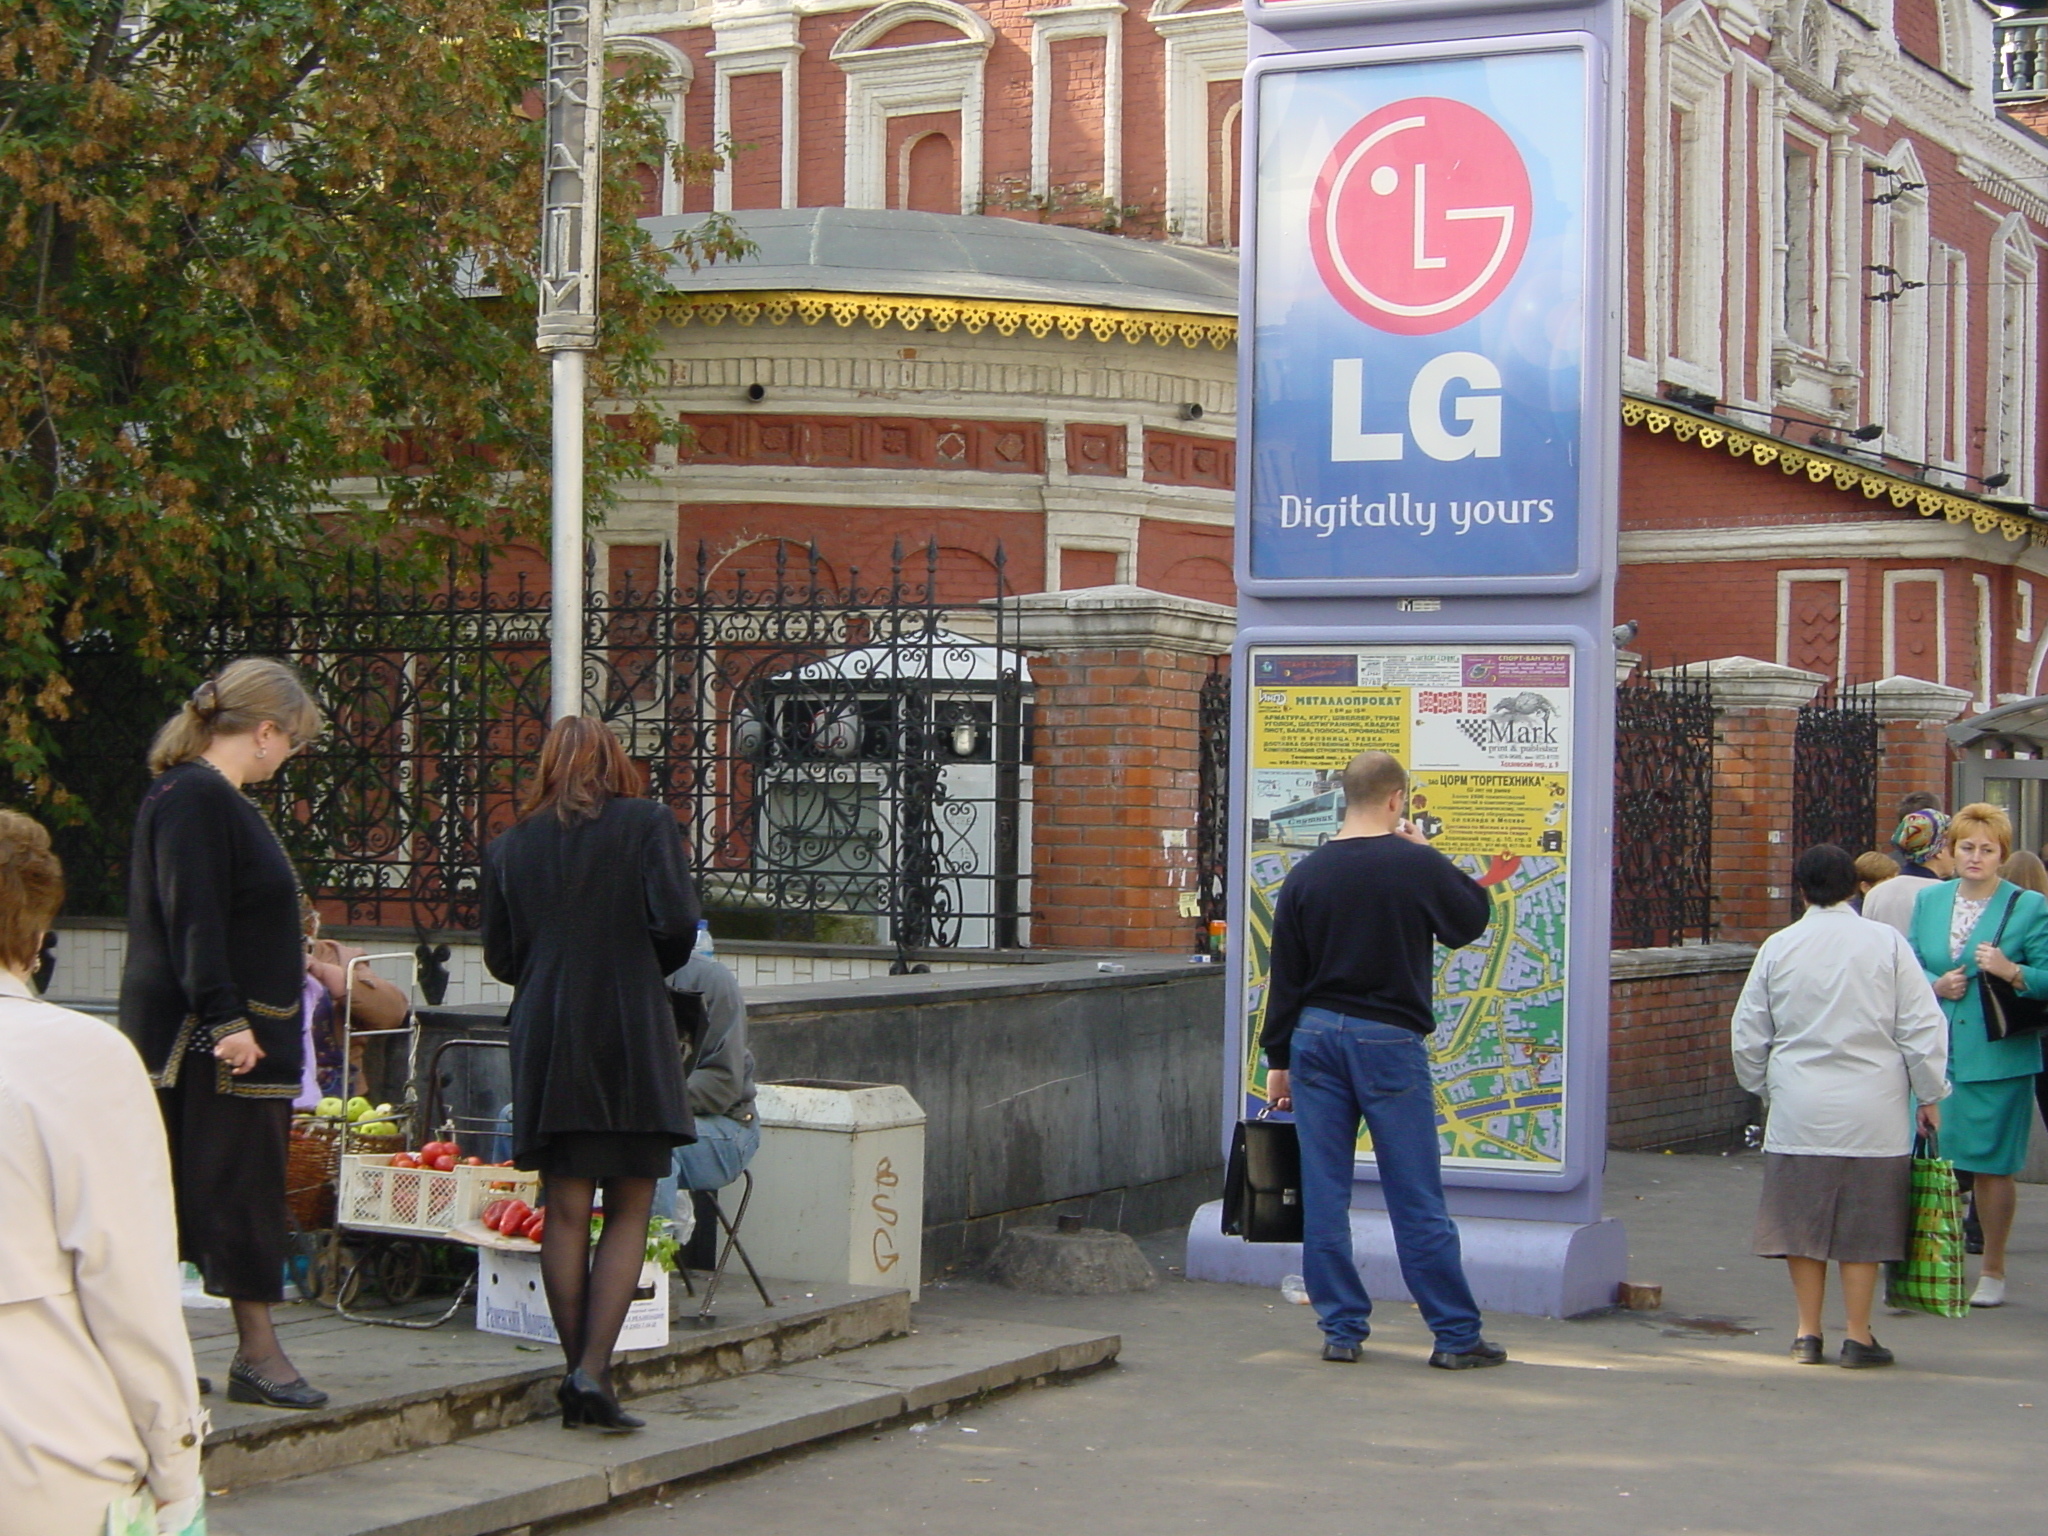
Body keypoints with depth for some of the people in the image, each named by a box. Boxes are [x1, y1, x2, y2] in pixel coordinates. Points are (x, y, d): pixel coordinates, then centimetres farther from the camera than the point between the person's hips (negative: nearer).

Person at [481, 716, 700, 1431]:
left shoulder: (511, 845, 8)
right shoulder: (648, 824, -1)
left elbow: (500, 956, 10)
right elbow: (676, 923, -10)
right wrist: (649, 968, 10)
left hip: (547, 1044, 3)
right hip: (633, 1042, -3)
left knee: (566, 1213, 8)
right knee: (628, 1213, 3)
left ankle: (576, 1373, 10)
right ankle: (594, 1372, -8)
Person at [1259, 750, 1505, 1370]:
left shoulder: (1306, 875, 4)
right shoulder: (1417, 866, -8)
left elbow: (1285, 975, 7)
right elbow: (1472, 917, 9)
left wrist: (1278, 1057, 13)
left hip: (1315, 1038, 4)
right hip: (1390, 1040, -3)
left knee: (1323, 1193, 7)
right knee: (1417, 1199, 1)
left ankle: (1341, 1328, 9)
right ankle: (1456, 1335, 5)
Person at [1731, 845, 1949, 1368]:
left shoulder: (1779, 947, 1)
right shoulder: (1886, 943, -3)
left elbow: (1748, 1032, 8)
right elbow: (1923, 1027, -2)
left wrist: (1762, 1085, 24)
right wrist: (1929, 1095, 9)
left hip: (1798, 1108, 1)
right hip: (1872, 1109, -1)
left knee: (1803, 1221, 9)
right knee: (1862, 1222, 6)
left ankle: (1807, 1333, 13)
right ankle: (1858, 1336, 9)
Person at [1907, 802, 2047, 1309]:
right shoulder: (1928, 900, 11)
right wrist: (1936, 984, -4)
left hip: (1996, 1057, -3)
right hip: (1934, 1053, 3)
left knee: (1991, 1166, 4)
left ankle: (1992, 1272, 17)